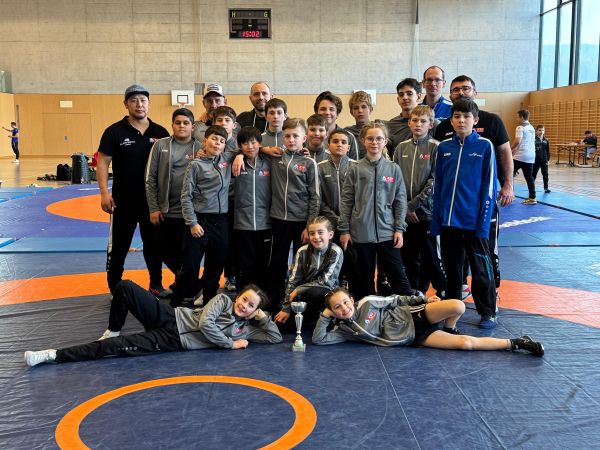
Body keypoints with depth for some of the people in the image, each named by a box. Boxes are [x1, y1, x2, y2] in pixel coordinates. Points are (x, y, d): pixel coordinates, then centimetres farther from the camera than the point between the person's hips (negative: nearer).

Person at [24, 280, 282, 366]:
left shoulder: (246, 329, 6)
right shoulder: (223, 300, 4)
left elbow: (276, 338, 3)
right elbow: (205, 323, -8)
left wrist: (263, 316, -4)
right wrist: (231, 344, -6)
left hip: (172, 342, -1)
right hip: (169, 318, 1)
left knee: (115, 347, -20)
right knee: (125, 287, -22)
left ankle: (54, 356, -12)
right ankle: (113, 332, 4)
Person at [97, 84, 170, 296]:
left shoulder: (160, 132, 2)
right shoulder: (115, 131, -6)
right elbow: (103, 162, -7)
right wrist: (104, 193, -15)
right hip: (123, 200, -3)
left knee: (154, 243, 14)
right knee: (118, 245, 6)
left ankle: (156, 284, 29)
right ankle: (115, 287, 19)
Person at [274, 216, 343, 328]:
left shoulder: (336, 252, -15)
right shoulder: (303, 251, -7)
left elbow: (326, 281, -18)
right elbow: (293, 280, -8)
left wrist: (299, 290, -17)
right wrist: (286, 309, -13)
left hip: (327, 293, -3)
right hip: (304, 293, 3)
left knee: (315, 293, -37)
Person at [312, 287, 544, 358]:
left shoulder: (367, 303, -3)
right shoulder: (343, 330, -2)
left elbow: (395, 300, 5)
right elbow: (318, 339, -10)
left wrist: (424, 300, -1)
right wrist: (324, 316, -12)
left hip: (412, 318, 1)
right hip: (412, 339, -1)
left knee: (457, 306, -27)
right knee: (464, 343, -16)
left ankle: (449, 331, 7)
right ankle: (514, 344, -2)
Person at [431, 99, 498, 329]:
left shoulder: (484, 146, -4)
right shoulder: (444, 147, 5)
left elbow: (489, 186, -5)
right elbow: (438, 185, 8)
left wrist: (484, 220, -10)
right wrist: (436, 221, 4)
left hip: (473, 221, -3)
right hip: (448, 221, 3)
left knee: (481, 268, 6)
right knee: (451, 267, 15)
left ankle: (487, 313, 19)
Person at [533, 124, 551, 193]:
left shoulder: (546, 141, 3)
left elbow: (548, 151, 7)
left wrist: (548, 160, 4)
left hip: (544, 160, 3)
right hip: (536, 160, -3)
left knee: (545, 174, 5)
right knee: (534, 174, 9)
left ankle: (546, 187, 13)